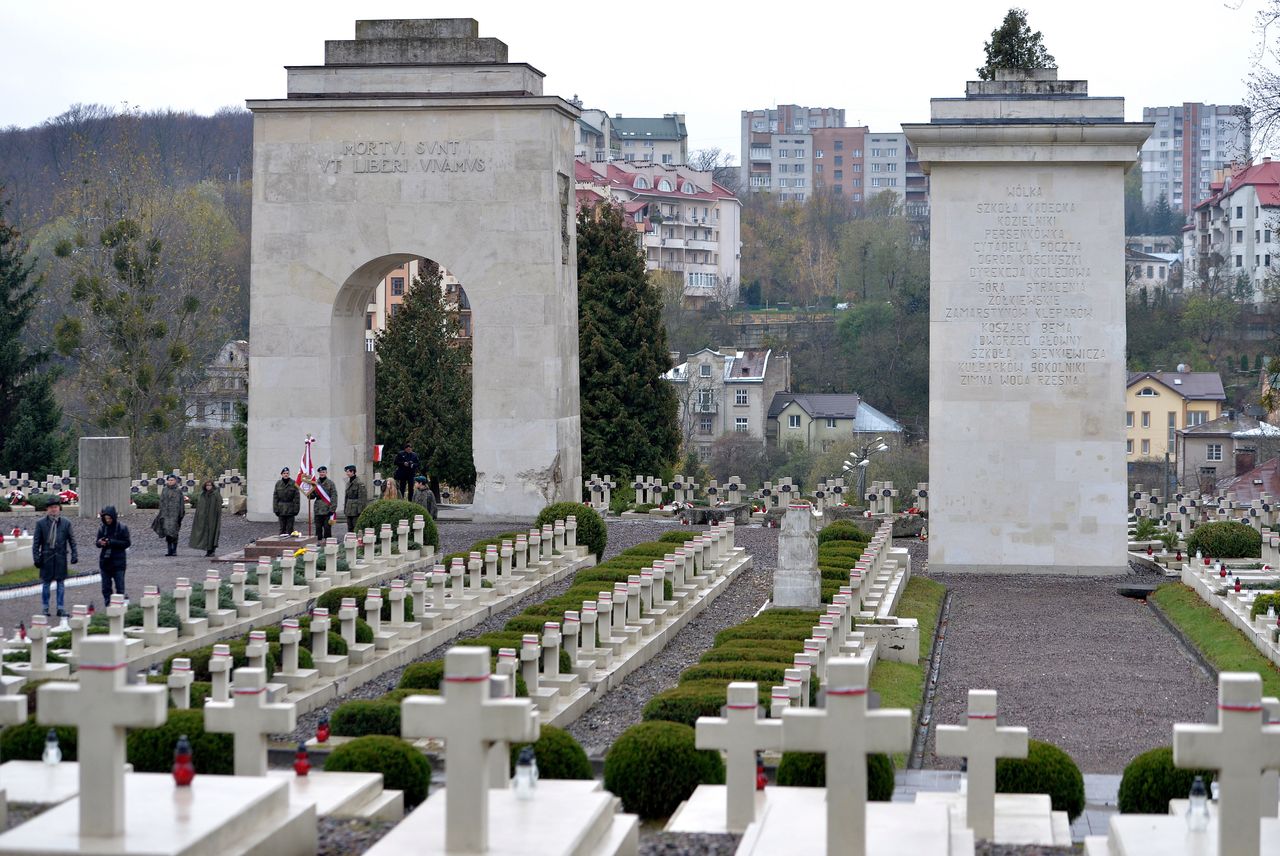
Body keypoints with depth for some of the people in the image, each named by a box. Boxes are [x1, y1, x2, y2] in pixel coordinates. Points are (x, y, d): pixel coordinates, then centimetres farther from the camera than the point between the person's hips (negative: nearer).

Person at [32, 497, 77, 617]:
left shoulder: (66, 523, 4)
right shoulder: (41, 523, 0)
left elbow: (72, 540, 7)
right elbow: (36, 542, 2)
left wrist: (75, 554, -1)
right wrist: (36, 557, -4)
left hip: (60, 557, 1)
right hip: (46, 557, -1)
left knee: (61, 582, 5)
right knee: (46, 583, 6)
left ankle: (60, 608, 11)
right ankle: (45, 608, 15)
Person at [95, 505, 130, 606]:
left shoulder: (122, 528, -5)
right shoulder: (102, 527, 5)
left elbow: (127, 543, -7)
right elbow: (98, 542, 11)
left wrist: (112, 542, -18)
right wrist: (100, 543, -14)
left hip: (118, 562, -4)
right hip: (105, 561, 4)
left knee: (120, 587, -3)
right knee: (106, 587, 6)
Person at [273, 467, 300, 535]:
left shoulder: (293, 484, -3)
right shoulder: (278, 484, 5)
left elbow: (297, 497, -3)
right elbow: (275, 497, 5)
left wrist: (296, 509, -9)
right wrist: (275, 509, -2)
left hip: (290, 510, -2)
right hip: (281, 510, 2)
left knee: (290, 528, 0)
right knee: (282, 527, 5)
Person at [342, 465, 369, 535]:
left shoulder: (359, 483, -12)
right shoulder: (348, 483, 14)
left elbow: (362, 498, -14)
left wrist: (360, 510, -18)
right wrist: (345, 508, 17)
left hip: (356, 510, -8)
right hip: (349, 512, 8)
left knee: (357, 528, -7)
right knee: (350, 529, 10)